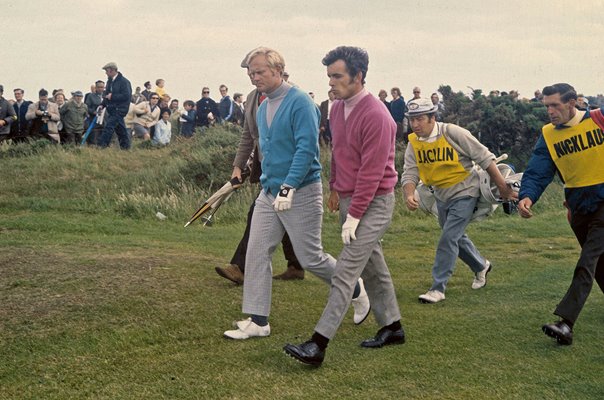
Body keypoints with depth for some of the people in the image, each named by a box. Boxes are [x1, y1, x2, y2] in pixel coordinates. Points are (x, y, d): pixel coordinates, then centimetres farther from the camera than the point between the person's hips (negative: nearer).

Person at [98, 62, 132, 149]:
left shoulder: (124, 81, -13)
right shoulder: (110, 81, 14)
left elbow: (126, 96, -21)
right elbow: (107, 93, 23)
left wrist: (112, 96, -20)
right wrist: (103, 104, 8)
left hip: (120, 109, -9)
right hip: (111, 109, 9)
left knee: (109, 126, -16)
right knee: (120, 128, 14)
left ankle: (102, 145, -17)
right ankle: (125, 146, 22)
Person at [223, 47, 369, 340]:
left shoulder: (300, 103, -15)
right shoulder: (262, 109, 11)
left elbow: (306, 149, -22)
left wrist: (288, 187, -27)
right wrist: (268, 182, 18)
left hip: (300, 194, -8)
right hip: (269, 193, 8)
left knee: (310, 258, 1)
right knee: (256, 253, 1)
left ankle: (356, 291, 26)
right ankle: (257, 321, 7)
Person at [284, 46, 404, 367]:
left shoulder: (376, 116, -21)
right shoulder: (337, 108, 6)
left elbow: (372, 171, -22)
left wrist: (354, 215, -21)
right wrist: (336, 189, 20)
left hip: (373, 202, -9)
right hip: (349, 197, 9)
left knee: (346, 271, -12)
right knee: (372, 265, 17)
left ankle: (318, 345, -15)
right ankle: (391, 327, 30)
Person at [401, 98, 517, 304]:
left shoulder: (452, 133, -23)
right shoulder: (413, 142, -7)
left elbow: (485, 158, -16)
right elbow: (410, 173, -11)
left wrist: (503, 187, -13)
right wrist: (409, 195, -33)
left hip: (464, 193, -7)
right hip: (441, 196, 7)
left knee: (448, 238, -15)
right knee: (456, 237, 21)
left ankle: (438, 288, -8)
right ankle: (481, 266, 47)